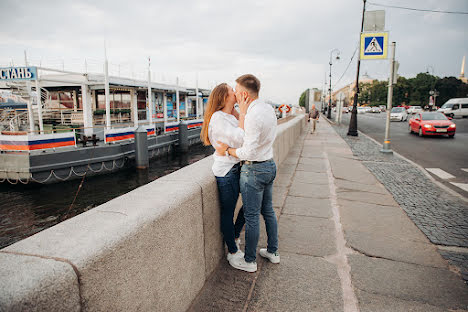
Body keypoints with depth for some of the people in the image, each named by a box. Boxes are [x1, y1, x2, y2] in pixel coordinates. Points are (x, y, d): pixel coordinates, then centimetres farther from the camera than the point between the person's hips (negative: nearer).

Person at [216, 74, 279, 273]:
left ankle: (249, 261, 20)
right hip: (270, 165, 9)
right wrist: (243, 115, 7)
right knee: (268, 211, 20)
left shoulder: (253, 115, -23)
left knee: (252, 217, 4)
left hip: (254, 170, -9)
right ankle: (272, 252, 36)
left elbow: (249, 152, -25)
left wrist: (227, 150, -11)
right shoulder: (269, 109, 6)